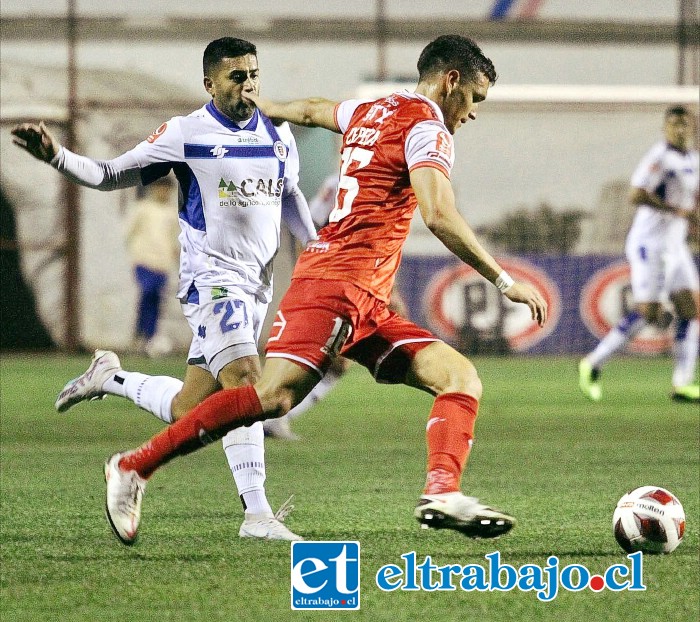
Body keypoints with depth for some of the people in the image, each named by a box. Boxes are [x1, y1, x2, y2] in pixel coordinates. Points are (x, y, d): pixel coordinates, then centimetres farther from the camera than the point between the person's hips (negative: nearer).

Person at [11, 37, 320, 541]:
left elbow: (290, 196, 27)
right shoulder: (186, 134, -7)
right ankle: (257, 514, -23)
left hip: (258, 287, 6)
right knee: (246, 381, -24)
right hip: (213, 278, -6)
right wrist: (57, 156, -19)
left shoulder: (279, 135, 9)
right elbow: (111, 176, -3)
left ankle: (109, 378, 33)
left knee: (186, 411, 7)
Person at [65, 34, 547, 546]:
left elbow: (312, 110, 43)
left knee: (461, 377, -2)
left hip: (367, 303, 10)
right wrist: (504, 281, -15)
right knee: (275, 396, -22)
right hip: (338, 280, -10)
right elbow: (439, 215, -19)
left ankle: (442, 493, -22)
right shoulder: (425, 126, -6)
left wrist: (266, 107, 64)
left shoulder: (368, 113, 22)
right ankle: (134, 468, -16)